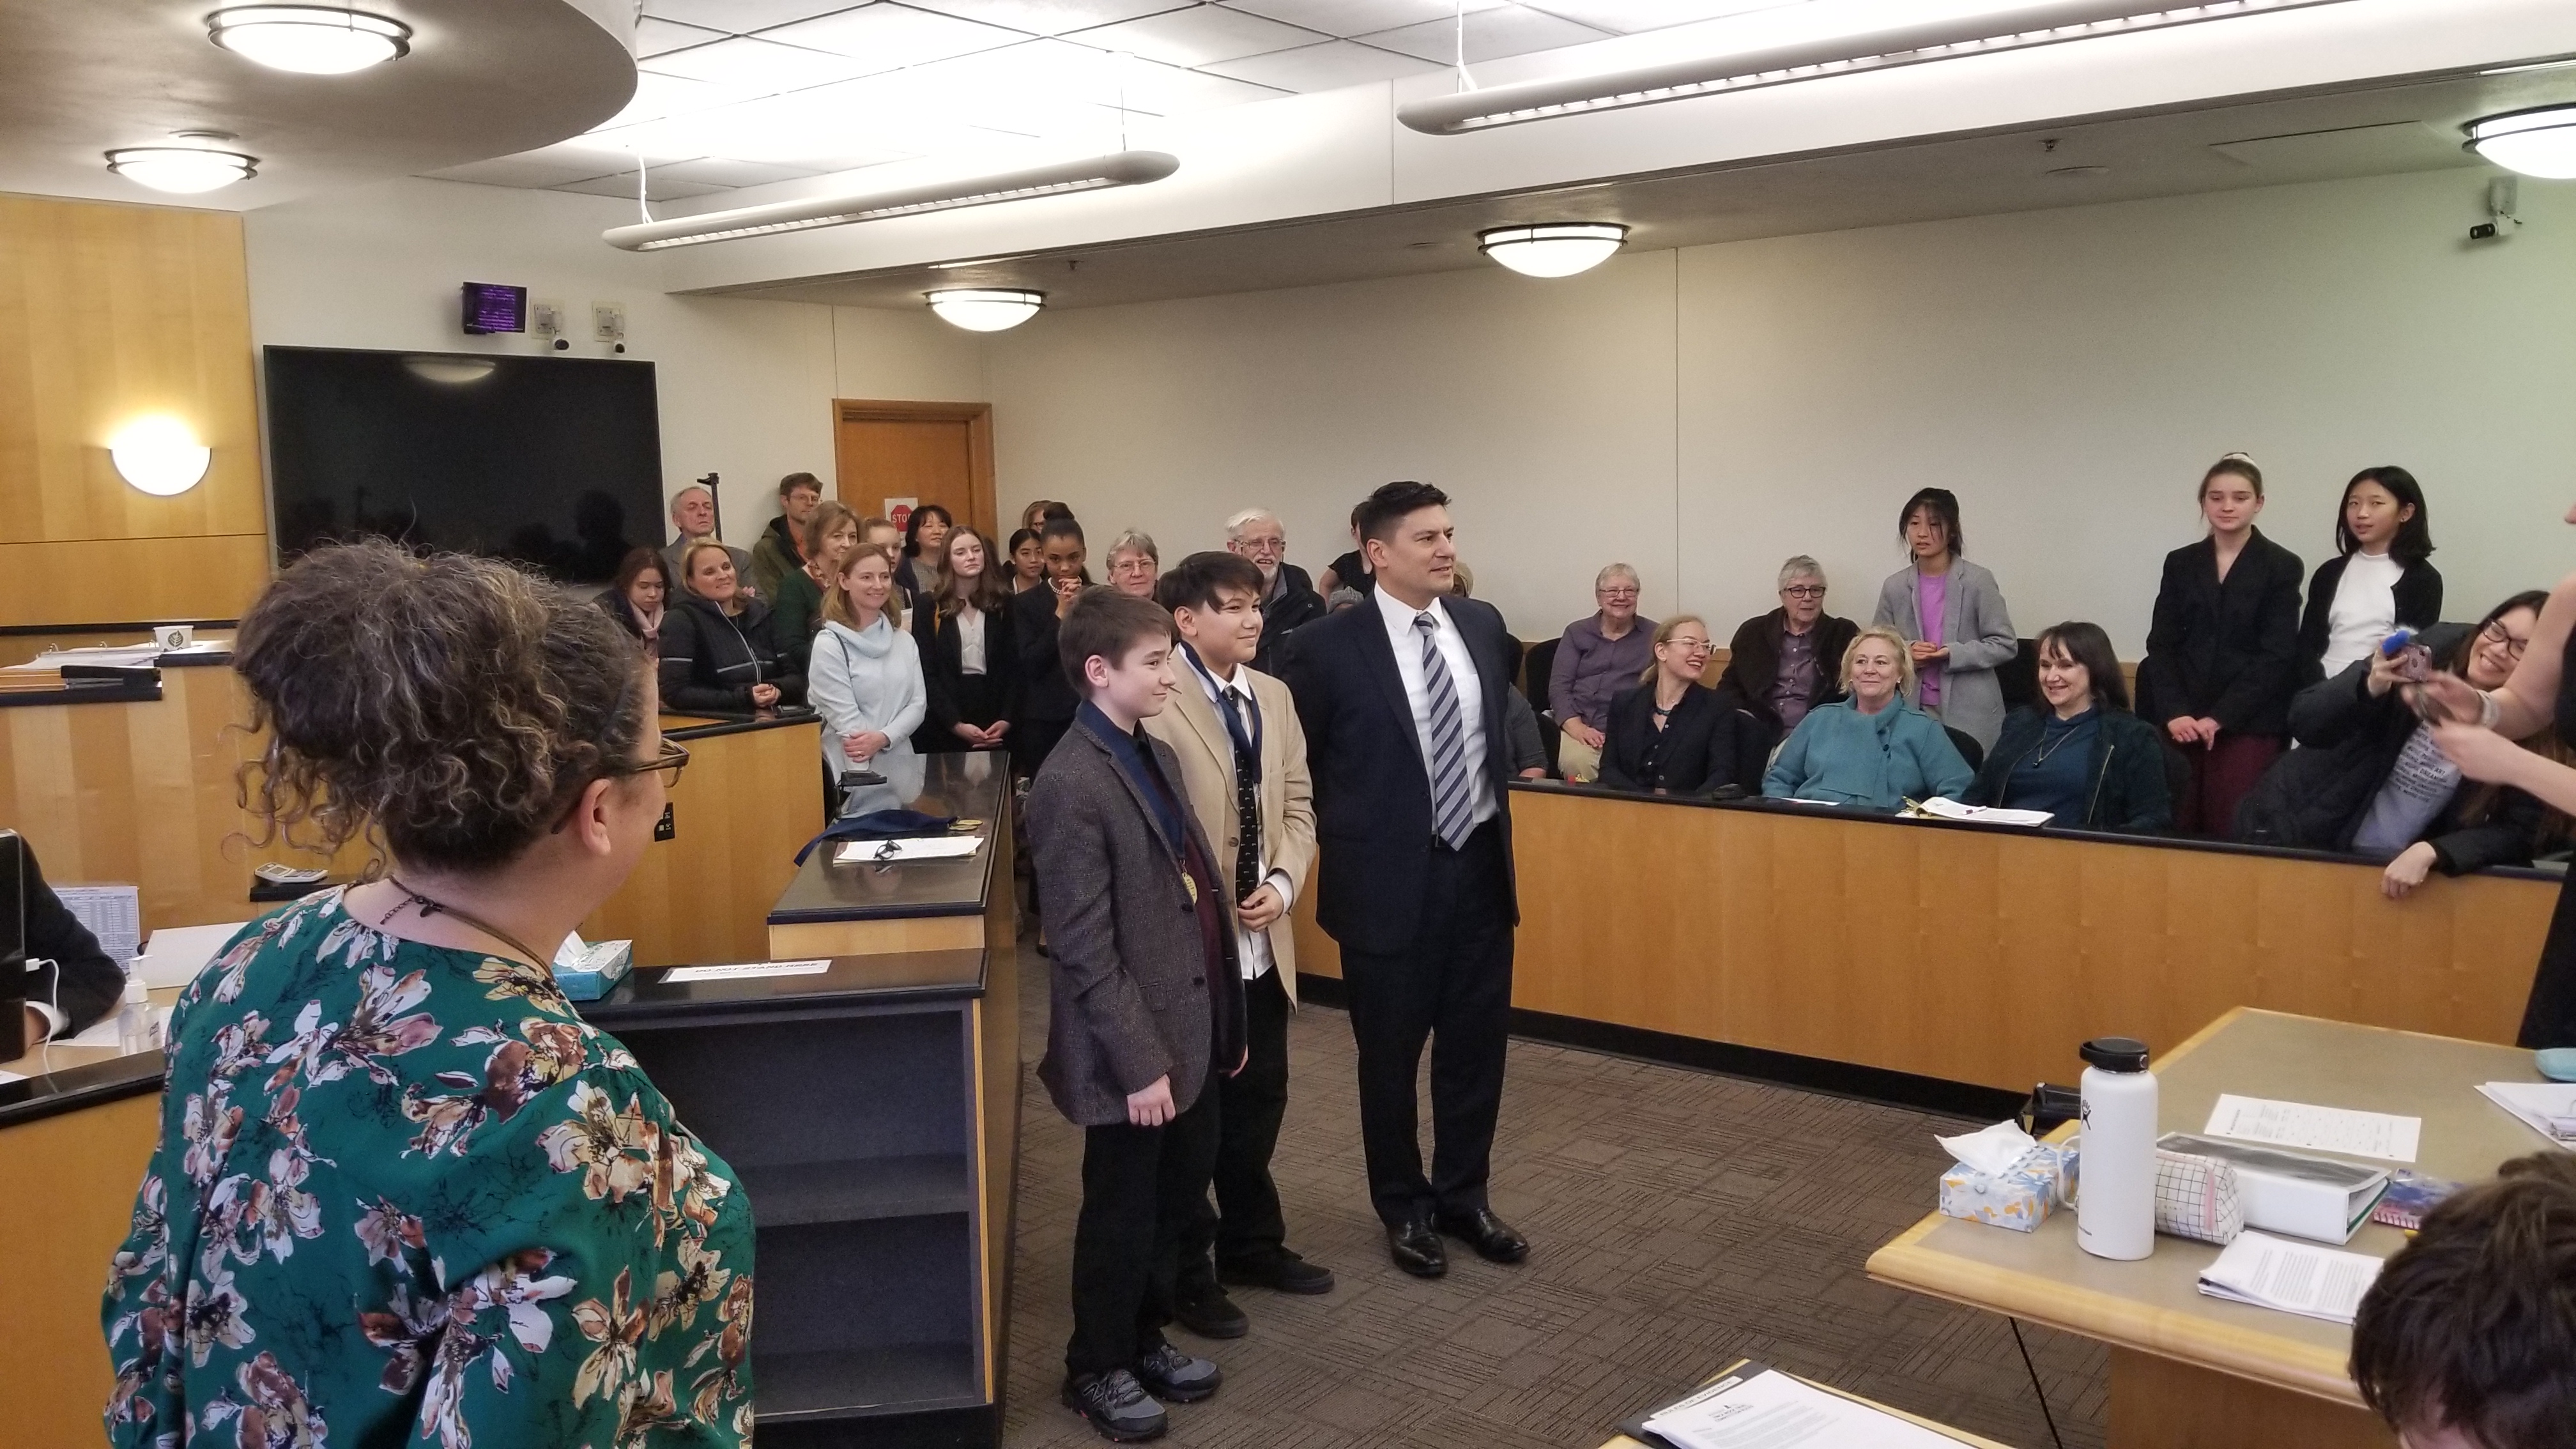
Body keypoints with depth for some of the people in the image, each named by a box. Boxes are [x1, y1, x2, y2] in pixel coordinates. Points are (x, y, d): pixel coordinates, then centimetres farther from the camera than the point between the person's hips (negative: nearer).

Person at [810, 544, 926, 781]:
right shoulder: (829, 644, -6)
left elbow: (918, 703, 4)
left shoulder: (904, 641, 11)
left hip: (901, 763, 5)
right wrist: (866, 776, -19)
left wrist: (883, 738, -14)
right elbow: (844, 717, -13)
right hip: (851, 768, -5)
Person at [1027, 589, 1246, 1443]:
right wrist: (1139, 1064, -20)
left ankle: (1146, 1338, 41)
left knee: (1179, 1199, 21)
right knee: (1123, 1217, 10)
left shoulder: (1158, 757, 8)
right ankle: (1098, 1368, 30)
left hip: (1193, 1030, 8)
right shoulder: (1071, 785, -20)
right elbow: (1086, 952, -21)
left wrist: (1226, 1020, 13)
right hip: (1135, 1051, -8)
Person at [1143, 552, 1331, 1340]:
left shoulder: (1274, 696, 8)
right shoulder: (1155, 702, -17)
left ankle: (1252, 1245, 38)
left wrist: (1283, 882, -6)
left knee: (1258, 1100, 18)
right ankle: (1186, 1273, 25)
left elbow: (1298, 802, 10)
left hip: (1263, 942, 7)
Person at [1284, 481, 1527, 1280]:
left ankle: (1463, 1196, 31)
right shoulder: (1329, 643, -13)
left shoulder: (1482, 623, 4)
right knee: (1391, 1053, 9)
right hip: (1390, 877, -4)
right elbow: (1296, 762, -3)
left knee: (1476, 1044, 13)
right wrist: (1342, 840, -1)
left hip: (1480, 864, 5)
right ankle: (1404, 1208, 28)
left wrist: (1496, 805, 14)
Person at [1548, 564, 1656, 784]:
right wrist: (1576, 726, -11)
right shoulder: (1576, 633, 17)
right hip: (1582, 727, 1)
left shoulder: (1654, 635, 15)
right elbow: (1558, 687, 8)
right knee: (1575, 762, -32)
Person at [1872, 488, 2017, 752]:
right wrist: (1906, 653, -8)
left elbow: (2005, 645, -2)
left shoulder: (1978, 581, -5)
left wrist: (1952, 654, -16)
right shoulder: (1895, 586, 4)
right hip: (1913, 711, 2)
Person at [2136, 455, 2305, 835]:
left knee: (2232, 831, -8)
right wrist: (2174, 712, -9)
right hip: (2182, 722, 3)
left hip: (2250, 724, -3)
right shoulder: (2180, 563, 12)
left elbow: (2276, 655, -4)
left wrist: (2220, 718, -12)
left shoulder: (2282, 567, 2)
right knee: (2178, 830, 0)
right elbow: (2161, 644, 6)